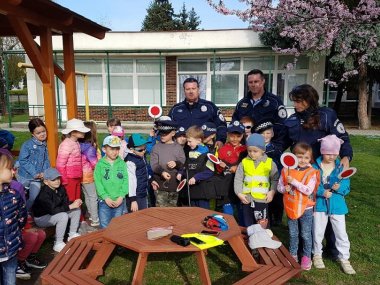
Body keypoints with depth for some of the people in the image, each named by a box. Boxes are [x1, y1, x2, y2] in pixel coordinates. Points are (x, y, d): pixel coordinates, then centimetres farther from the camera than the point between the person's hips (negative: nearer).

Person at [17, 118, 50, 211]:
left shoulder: (44, 146, 3)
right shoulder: (27, 145, -15)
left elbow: (46, 160, 3)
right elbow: (23, 160, -19)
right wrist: (34, 173, -22)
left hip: (38, 178, 5)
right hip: (25, 176, -5)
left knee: (34, 198, 9)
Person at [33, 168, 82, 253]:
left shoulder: (61, 188, -5)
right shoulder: (44, 193, -29)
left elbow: (66, 202, -1)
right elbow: (52, 210, -35)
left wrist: (74, 203, -24)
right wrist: (71, 206, -35)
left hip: (54, 214, 8)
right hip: (41, 218, -8)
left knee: (77, 209, -1)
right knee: (63, 216, -33)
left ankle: (72, 235, 10)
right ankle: (58, 244, -21)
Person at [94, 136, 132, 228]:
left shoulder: (122, 163, 1)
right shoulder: (100, 164, -3)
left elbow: (125, 180, -2)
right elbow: (98, 182, -7)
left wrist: (121, 196, -11)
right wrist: (106, 197, -14)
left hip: (119, 201, 2)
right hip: (104, 201, -1)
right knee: (104, 227, 5)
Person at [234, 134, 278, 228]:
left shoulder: (270, 163, -1)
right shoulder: (244, 162, 2)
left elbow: (275, 179, 5)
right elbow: (238, 179, 4)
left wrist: (272, 192, -7)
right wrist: (239, 193, -5)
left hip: (262, 199, -2)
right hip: (246, 199, 2)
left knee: (261, 225, 0)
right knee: (248, 224, 15)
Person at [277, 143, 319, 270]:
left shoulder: (311, 172, -13)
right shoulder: (286, 170, -5)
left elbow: (308, 190, -23)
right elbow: (279, 186, 3)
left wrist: (294, 181, -28)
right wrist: (285, 189, -19)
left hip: (306, 209, -2)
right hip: (291, 208, 3)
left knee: (306, 235, 12)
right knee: (292, 234, 18)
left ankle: (307, 256, 31)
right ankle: (293, 255, 35)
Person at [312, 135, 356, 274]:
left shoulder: (341, 167, -3)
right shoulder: (315, 167, -7)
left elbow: (346, 187, -3)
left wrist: (339, 187, -24)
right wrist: (322, 192, -23)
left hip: (337, 205, 1)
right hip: (320, 204, 0)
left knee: (341, 233, 7)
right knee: (318, 232, 13)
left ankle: (344, 258, 26)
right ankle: (317, 254, 33)